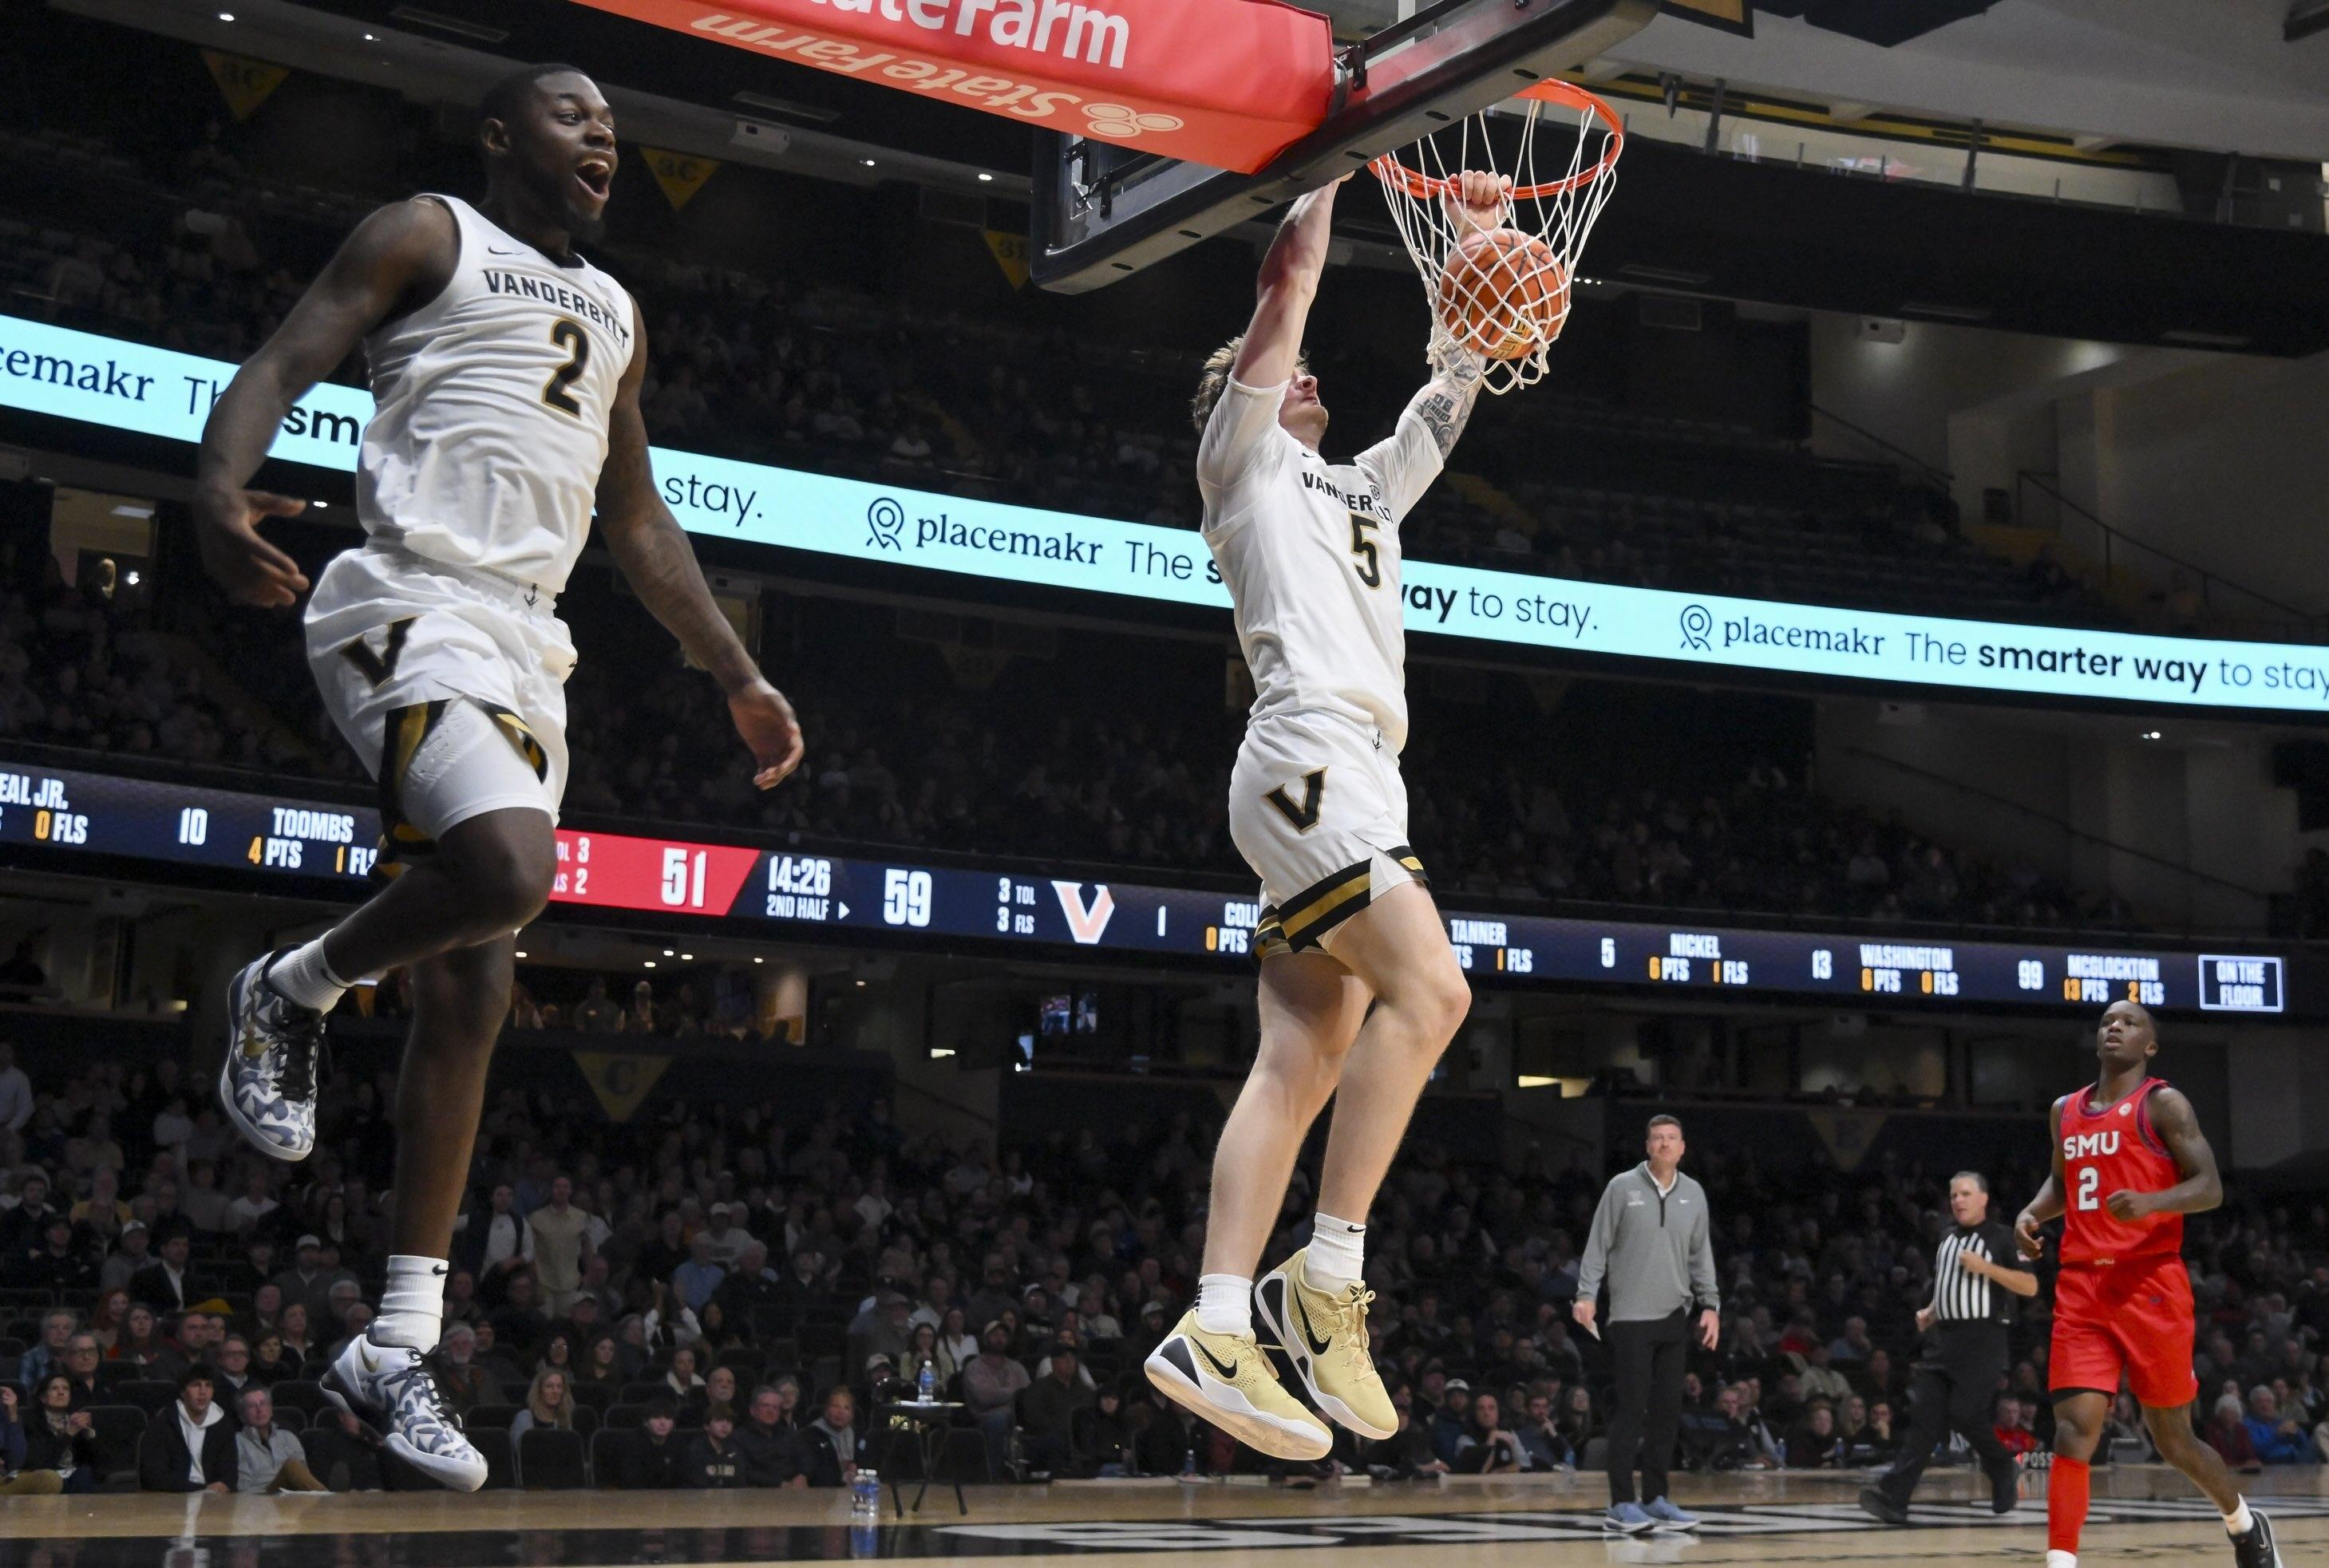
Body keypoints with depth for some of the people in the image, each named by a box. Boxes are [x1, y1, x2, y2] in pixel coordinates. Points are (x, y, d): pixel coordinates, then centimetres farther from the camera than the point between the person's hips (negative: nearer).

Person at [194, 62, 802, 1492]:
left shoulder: (614, 315, 25)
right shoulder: (428, 237, 5)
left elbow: (640, 524, 30)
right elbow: (280, 368, -8)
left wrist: (741, 680, 24)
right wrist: (221, 485, -30)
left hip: (529, 649, 7)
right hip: (414, 608, -7)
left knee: (471, 997, 2)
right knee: (510, 867, -33)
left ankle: (400, 1348, 4)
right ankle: (290, 995, -2)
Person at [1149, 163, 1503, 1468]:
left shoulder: (1362, 487, 33)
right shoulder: (1244, 462, 12)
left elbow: (1455, 384, 37)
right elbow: (1291, 286, 5)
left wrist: (1483, 249, 33)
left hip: (1363, 775, 8)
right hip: (1309, 757, -8)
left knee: (1303, 1063, -2)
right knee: (1428, 988, -22)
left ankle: (1218, 1327, -7)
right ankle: (1330, 1271, -19)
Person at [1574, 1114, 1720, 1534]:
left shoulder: (1693, 1193, 10)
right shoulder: (1622, 1187, -2)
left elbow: (1701, 1254, 15)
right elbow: (1598, 1245, -2)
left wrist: (1710, 1304, 8)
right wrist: (1587, 1295, -11)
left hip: (1675, 1316, 5)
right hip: (1630, 1315, -5)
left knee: (1668, 1410, 6)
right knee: (1630, 1409, -7)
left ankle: (1655, 1498, 14)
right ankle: (1621, 1504, -4)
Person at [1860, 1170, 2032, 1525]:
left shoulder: (2001, 1239, -2)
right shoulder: (1947, 1241, 20)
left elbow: (2030, 1286, -9)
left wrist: (1985, 1267, -18)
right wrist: (1930, 1312, 13)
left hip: (1982, 1339, -6)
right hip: (1943, 1337, 6)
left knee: (1965, 1413, -14)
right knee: (1925, 1413, -6)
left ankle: (2005, 1473, 14)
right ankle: (1894, 1497, -16)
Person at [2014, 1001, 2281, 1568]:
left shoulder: (2163, 1103, -2)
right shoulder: (2065, 1111, 15)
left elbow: (2209, 1188, -8)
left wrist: (2150, 1201, -27)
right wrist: (2032, 1212, 10)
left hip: (2149, 1283, -4)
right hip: (2080, 1288, 4)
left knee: (2173, 1441, 8)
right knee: (2074, 1431, -11)